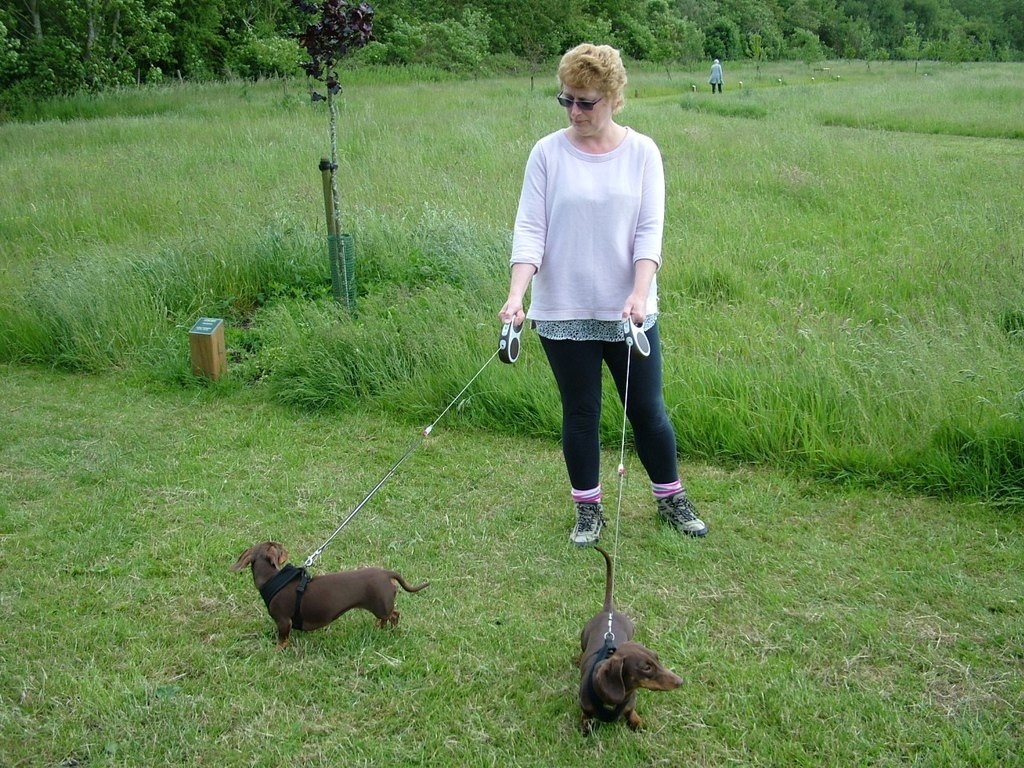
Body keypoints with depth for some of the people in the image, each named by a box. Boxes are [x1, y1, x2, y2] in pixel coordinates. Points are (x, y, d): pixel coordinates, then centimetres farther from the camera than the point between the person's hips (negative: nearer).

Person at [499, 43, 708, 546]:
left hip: (627, 310, 1)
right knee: (580, 414, 10)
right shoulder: (548, 153, -4)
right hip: (563, 312, 0)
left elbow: (650, 230, -6)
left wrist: (640, 293, -20)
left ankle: (671, 500, 30)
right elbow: (529, 229, -7)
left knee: (647, 409, 10)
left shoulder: (642, 152, -2)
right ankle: (588, 509, 27)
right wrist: (516, 294, -21)